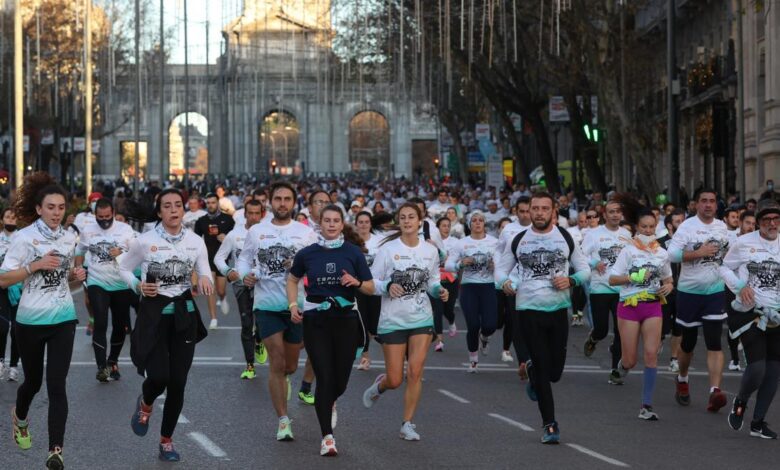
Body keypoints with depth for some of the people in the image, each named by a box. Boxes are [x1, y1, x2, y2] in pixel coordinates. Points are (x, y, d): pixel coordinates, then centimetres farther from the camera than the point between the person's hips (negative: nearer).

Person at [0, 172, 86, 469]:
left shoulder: (69, 238, 5)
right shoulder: (24, 237, -11)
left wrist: (75, 275, -1)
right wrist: (36, 265, -25)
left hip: (63, 319, 2)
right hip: (31, 321, -2)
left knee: (57, 385, -8)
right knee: (33, 381, 14)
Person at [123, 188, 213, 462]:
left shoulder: (196, 242, 1)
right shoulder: (145, 241, -6)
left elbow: (206, 275, -1)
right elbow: (123, 269, 6)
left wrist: (205, 280, -24)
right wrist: (138, 286, -12)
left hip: (184, 315, 3)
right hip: (154, 314, -3)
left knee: (177, 383, 3)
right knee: (158, 377, -16)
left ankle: (166, 441, 21)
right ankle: (145, 404, 22)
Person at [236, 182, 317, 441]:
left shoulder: (305, 233, 4)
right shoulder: (256, 232, 6)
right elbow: (244, 258, 15)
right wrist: (245, 274, -6)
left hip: (297, 305, 1)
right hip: (266, 305, -1)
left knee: (290, 365, 11)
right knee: (277, 363, -8)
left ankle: (282, 379, 49)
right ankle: (283, 421, -2)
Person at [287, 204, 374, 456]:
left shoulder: (353, 252, 0)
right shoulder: (307, 254, 1)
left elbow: (370, 288, 5)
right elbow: (292, 280, 17)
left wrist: (357, 283, -16)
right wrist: (293, 305, 3)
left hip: (346, 320, 1)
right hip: (316, 321, -1)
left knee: (341, 379, 4)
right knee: (324, 378, -8)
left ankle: (329, 402, 41)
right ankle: (327, 436, 1)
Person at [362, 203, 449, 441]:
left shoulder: (430, 250, 4)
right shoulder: (388, 249, -6)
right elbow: (372, 281, -3)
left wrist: (439, 290, -5)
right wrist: (388, 287, -23)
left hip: (422, 318, 2)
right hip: (393, 320, -2)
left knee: (415, 372, -9)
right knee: (395, 380, 0)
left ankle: (408, 424, 3)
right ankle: (378, 385, 37)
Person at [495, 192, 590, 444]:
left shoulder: (565, 237, 5)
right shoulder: (519, 240, 5)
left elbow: (584, 268, 11)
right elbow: (501, 268, 12)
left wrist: (571, 280, -10)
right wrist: (505, 282, -11)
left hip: (558, 309, 1)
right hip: (528, 310, -1)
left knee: (555, 371, 3)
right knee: (542, 368, -4)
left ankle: (532, 371, 40)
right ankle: (549, 425, 5)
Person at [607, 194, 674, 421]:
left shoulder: (662, 253, 6)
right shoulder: (628, 251, -4)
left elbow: (668, 280, 18)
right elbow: (612, 279, -6)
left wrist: (667, 287, -5)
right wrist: (633, 277, -21)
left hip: (653, 306, 2)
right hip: (629, 306, -2)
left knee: (652, 354, -9)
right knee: (630, 360, 0)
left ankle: (647, 406, -5)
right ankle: (622, 366, 40)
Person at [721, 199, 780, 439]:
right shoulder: (744, 243, -3)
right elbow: (725, 267, 6)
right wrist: (740, 286, -11)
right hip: (749, 313, -4)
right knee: (757, 367, -14)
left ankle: (758, 422, 17)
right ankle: (740, 401, 19)